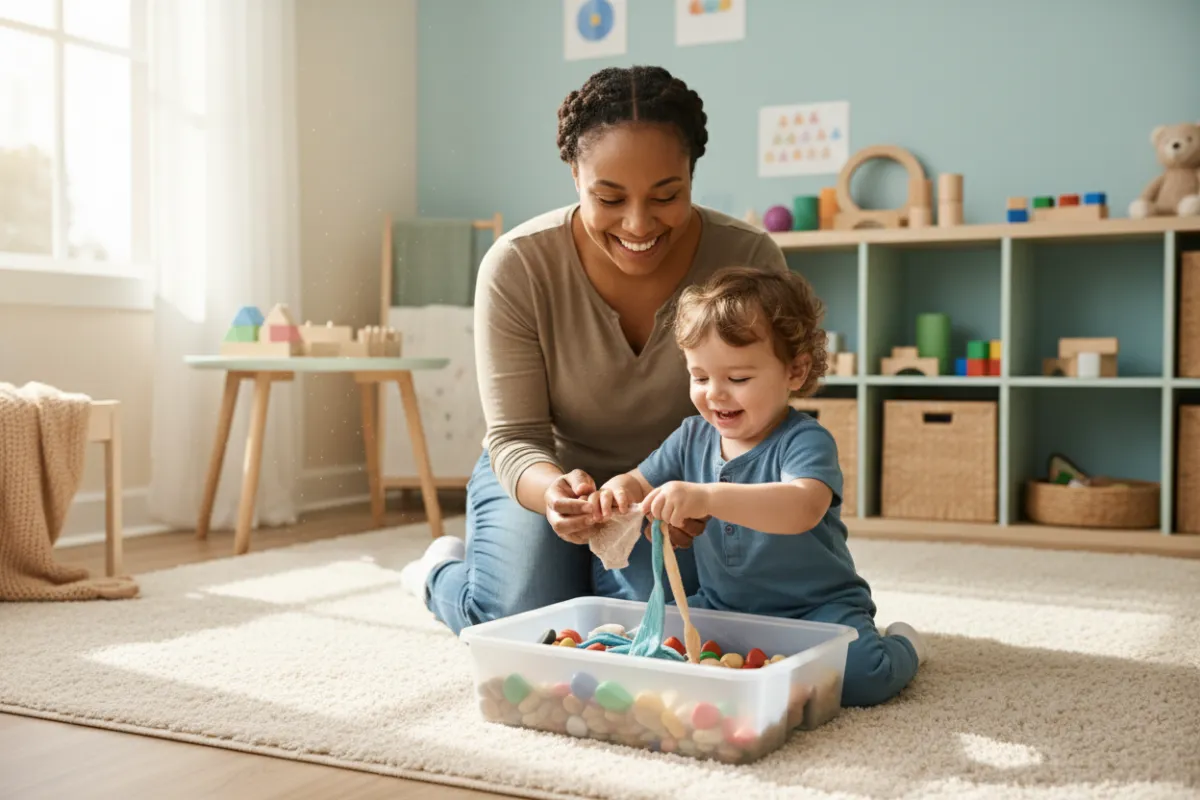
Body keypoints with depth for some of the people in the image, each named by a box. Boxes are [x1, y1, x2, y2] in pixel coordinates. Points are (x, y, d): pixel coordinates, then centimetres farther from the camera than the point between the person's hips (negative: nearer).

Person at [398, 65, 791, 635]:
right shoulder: (516, 266, -24)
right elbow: (514, 436, -19)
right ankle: (442, 571, 17)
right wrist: (552, 488, -44)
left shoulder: (749, 260, -22)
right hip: (544, 473, -1)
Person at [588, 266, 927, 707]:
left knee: (862, 676, -29)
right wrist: (619, 490, -19)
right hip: (722, 605, 6)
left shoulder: (805, 441, -18)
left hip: (816, 607, -5)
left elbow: (803, 509, -38)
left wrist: (706, 498, -51)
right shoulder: (692, 437, 3)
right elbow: (643, 484, 8)